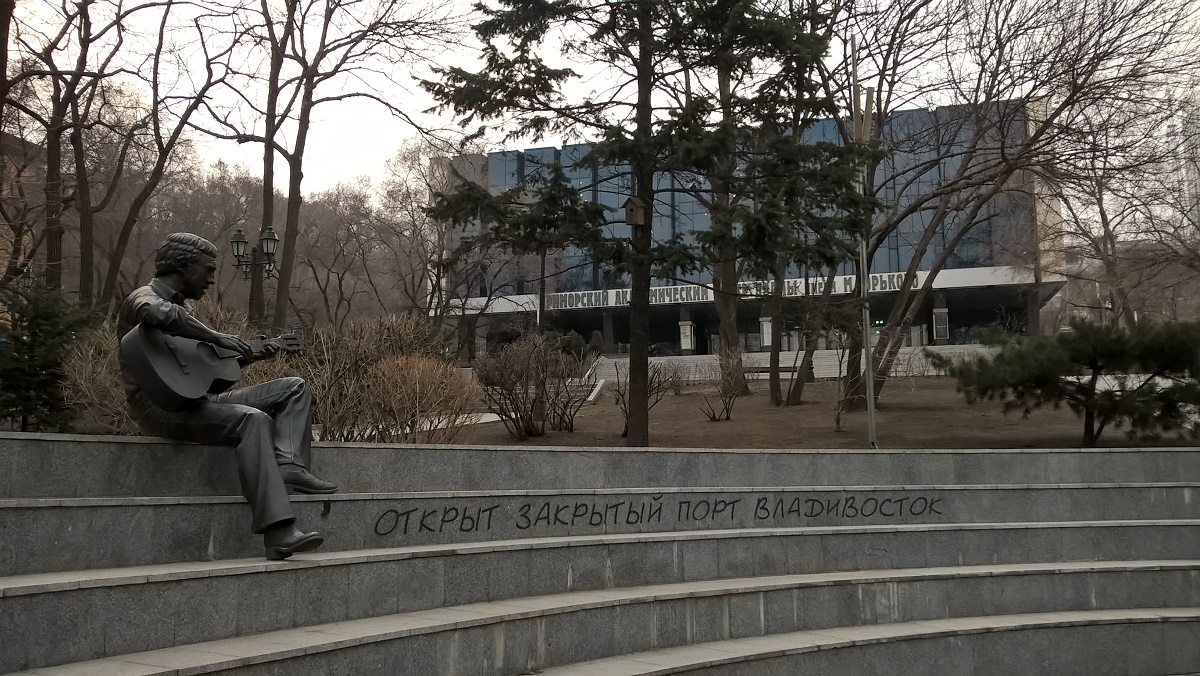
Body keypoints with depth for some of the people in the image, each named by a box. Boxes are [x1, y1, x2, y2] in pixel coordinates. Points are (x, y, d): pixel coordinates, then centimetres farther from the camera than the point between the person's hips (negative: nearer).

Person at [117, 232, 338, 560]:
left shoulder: (181, 307, 25)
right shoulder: (144, 297, -4)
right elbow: (161, 315, -33)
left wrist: (251, 355, 15)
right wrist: (219, 338, -26)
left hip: (197, 399, 10)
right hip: (161, 406, -9)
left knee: (294, 388, 4)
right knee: (252, 419, -34)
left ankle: (289, 466, -22)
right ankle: (279, 533, -41)